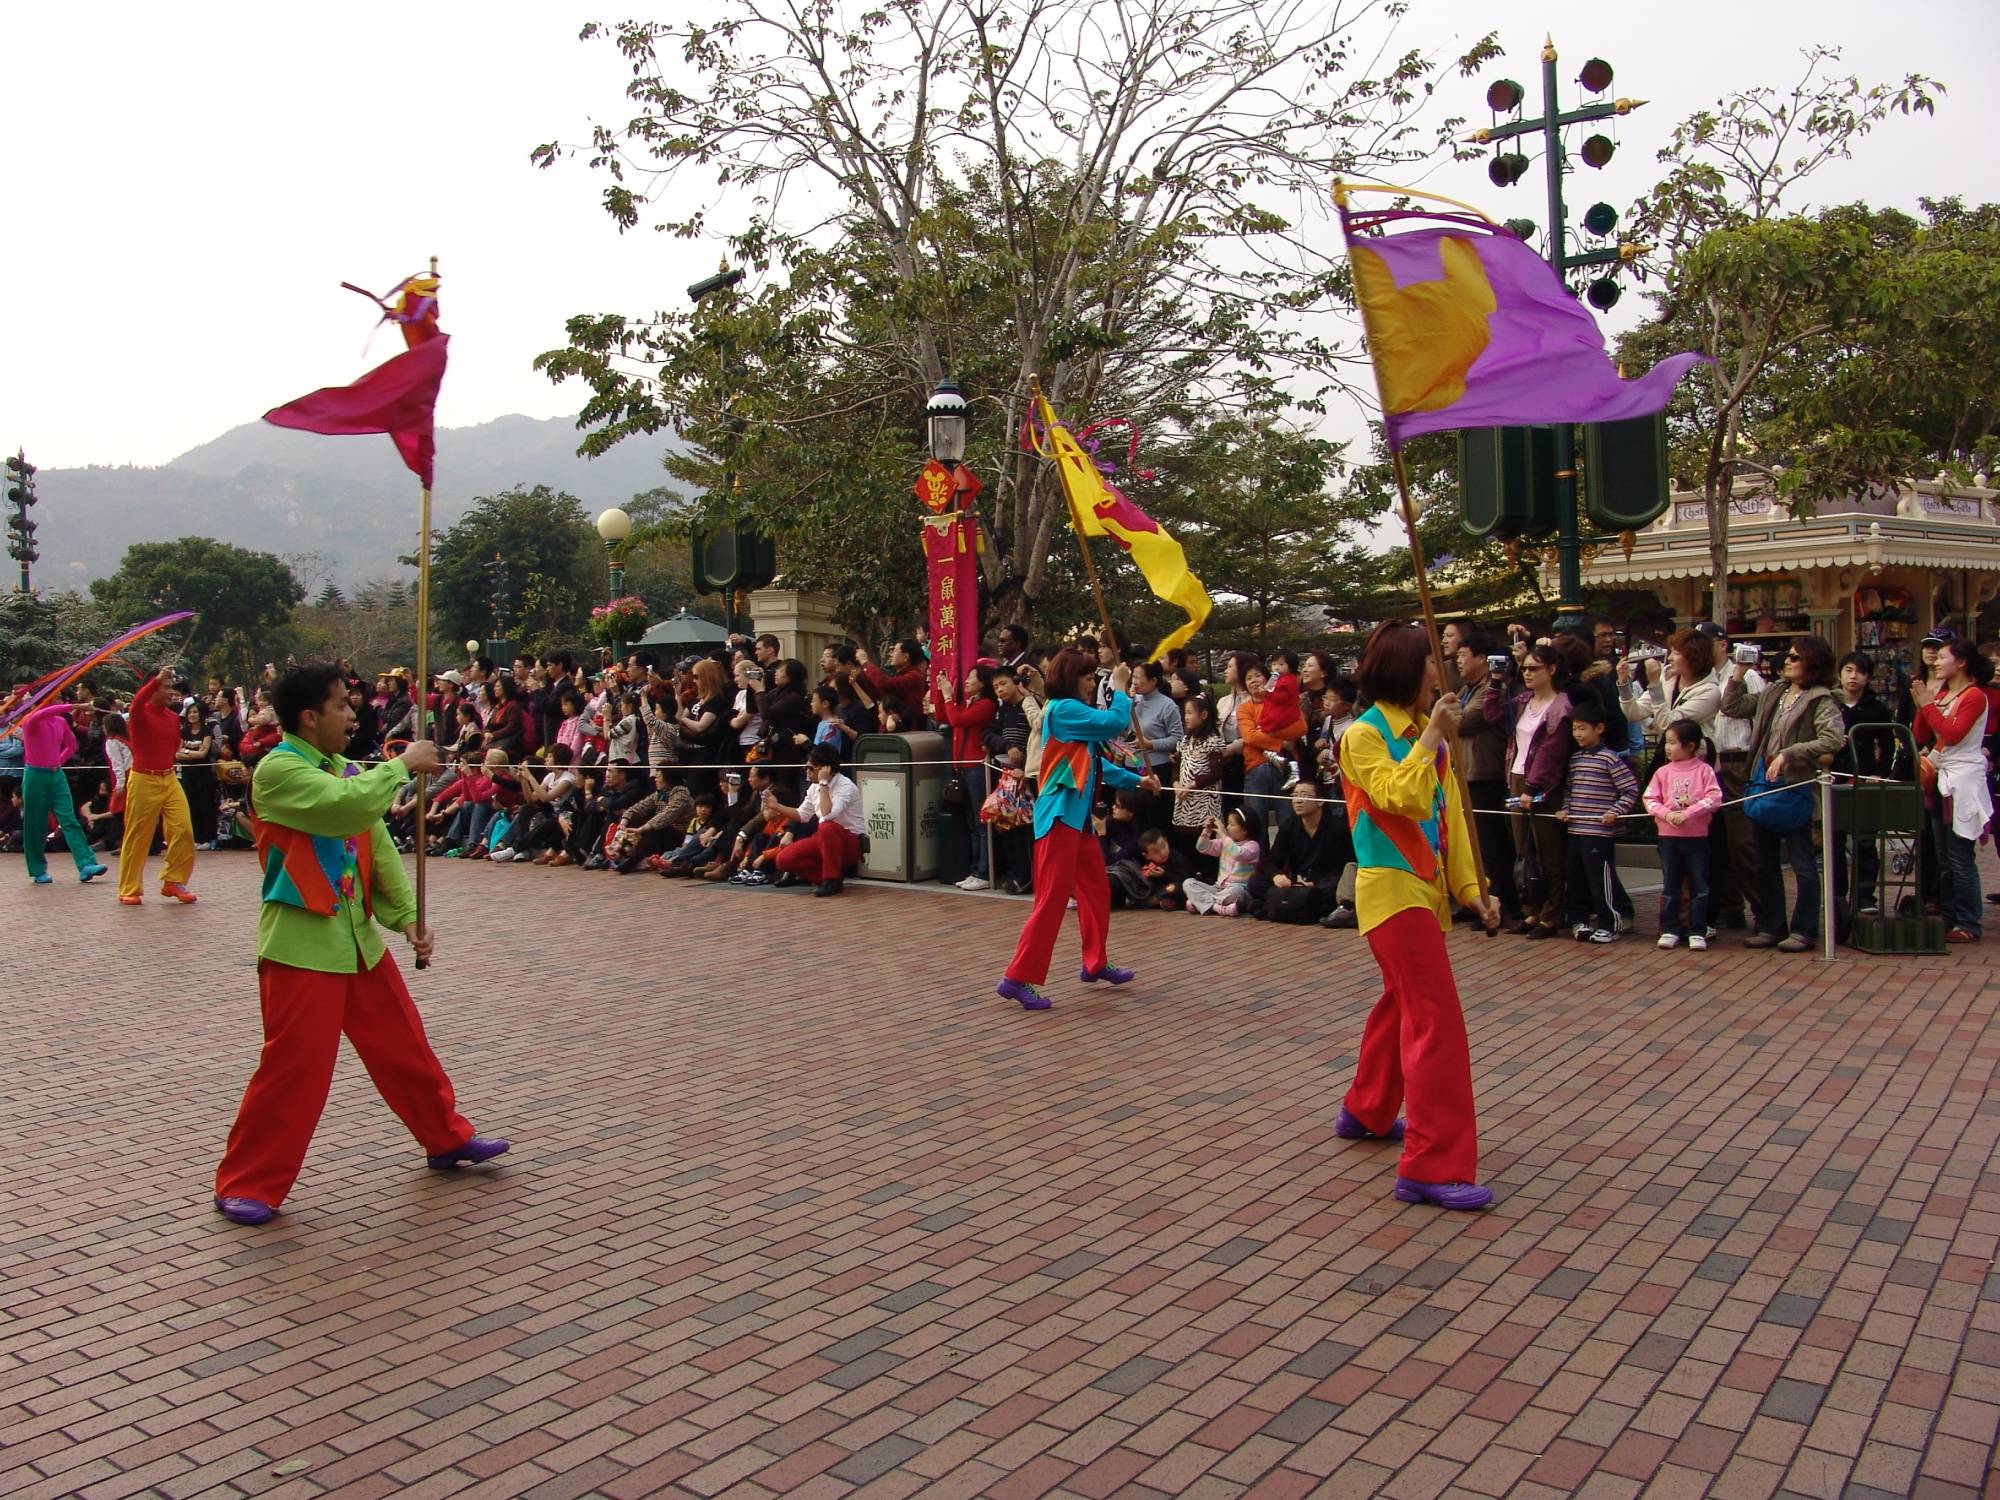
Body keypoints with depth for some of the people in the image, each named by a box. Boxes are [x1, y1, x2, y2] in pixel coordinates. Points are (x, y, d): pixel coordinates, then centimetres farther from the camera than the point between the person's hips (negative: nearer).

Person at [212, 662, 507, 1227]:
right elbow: (348, 805, -32)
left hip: (358, 937, 8)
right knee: (294, 1067, -6)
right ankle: (246, 1184, 12)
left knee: (404, 1045, 17)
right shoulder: (277, 770, -15)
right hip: (300, 944, -8)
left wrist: (408, 915, 1)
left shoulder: (344, 771, 11)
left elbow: (378, 846, 11)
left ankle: (446, 1139, 34)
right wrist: (404, 764, -17)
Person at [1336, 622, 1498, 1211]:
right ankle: (1433, 1167, -12)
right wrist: (1430, 737, -17)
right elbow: (1401, 799, -24)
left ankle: (1366, 1112, 40)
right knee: (1437, 1018, -14)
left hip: (1425, 889, 9)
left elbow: (1448, 813, 12)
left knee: (1402, 1002, 21)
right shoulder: (1365, 735, -11)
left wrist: (1471, 886, 7)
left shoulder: (1426, 732, 12)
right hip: (1392, 890, -9)